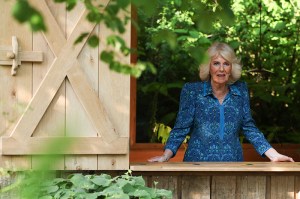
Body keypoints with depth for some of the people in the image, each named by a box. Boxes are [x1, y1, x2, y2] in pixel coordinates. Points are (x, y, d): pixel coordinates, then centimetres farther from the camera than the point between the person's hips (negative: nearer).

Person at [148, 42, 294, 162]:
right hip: (198, 162, -2)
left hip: (233, 162, 3)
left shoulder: (241, 90, 5)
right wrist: (166, 156, -19)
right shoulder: (192, 91, -3)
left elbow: (249, 128, 8)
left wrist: (274, 155, 0)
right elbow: (181, 128, -4)